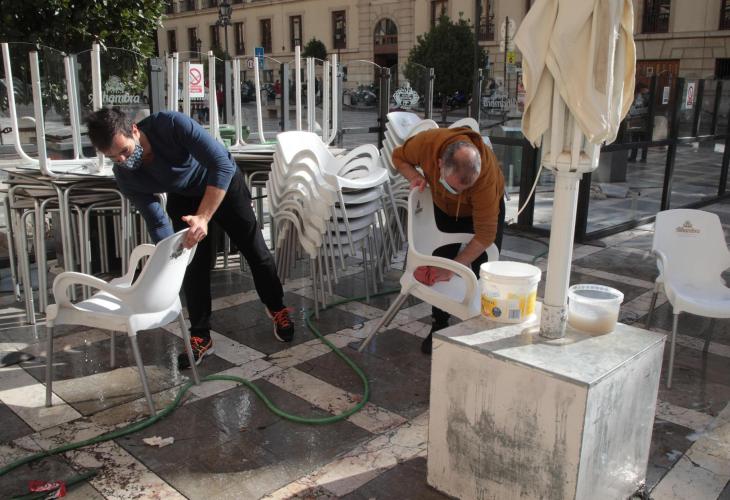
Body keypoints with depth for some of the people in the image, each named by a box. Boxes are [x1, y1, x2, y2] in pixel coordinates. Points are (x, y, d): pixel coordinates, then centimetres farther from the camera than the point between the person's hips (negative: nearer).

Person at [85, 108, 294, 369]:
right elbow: (156, 221, -16)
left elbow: (223, 164, -43)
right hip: (183, 198, 3)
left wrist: (203, 217, -50)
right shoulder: (125, 176, -24)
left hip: (224, 183, -2)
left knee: (255, 250, 5)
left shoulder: (171, 124, -40)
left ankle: (276, 308, 27)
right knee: (192, 264, -5)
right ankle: (200, 337, 9)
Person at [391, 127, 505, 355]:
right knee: (440, 261, 2)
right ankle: (439, 326, 15)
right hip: (445, 208, 3)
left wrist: (452, 268, -36)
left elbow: (485, 234, -37)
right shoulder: (427, 142, -37)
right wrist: (414, 176, -32)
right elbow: (399, 157, -11)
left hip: (486, 207, -3)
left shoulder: (487, 173, -44)